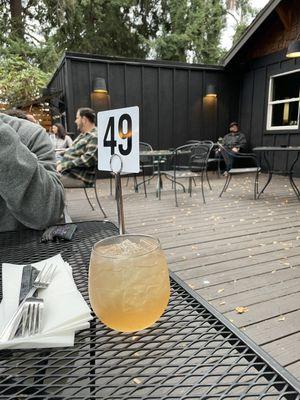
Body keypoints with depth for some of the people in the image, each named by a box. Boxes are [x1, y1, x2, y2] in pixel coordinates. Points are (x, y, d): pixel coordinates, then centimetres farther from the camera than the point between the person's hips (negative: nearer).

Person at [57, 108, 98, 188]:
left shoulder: (95, 137, -12)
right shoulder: (82, 135, 21)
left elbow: (88, 160, -23)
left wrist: (65, 165, -18)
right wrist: (60, 162, 9)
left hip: (80, 178, -10)